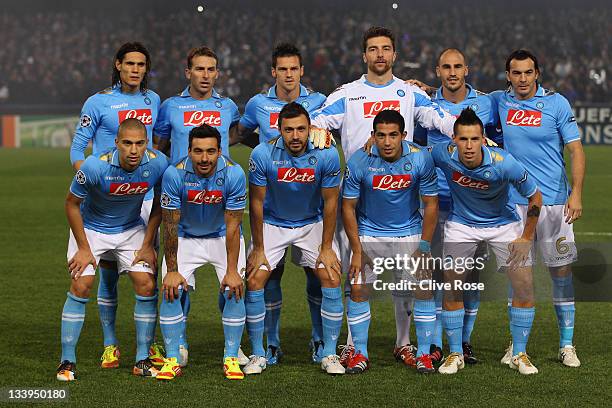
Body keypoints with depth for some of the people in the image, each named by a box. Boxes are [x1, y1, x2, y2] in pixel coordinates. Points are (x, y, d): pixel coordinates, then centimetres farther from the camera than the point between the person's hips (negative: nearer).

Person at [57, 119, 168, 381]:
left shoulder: (158, 164, -23)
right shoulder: (95, 166, -32)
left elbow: (159, 203, -3)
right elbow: (72, 204, -16)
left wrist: (147, 245, -3)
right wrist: (83, 248, -13)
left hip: (132, 229, 3)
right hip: (90, 228, -3)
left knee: (147, 285, -8)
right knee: (81, 285, -15)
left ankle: (143, 360, 4)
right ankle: (67, 361, -5)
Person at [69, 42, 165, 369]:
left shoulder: (152, 100, 10)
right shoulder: (98, 102, -3)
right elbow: (77, 149, -1)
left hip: (145, 197, 4)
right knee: (108, 271, 0)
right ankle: (110, 345, 8)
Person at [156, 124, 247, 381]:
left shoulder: (233, 174, -25)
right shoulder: (175, 174, -26)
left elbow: (232, 227, -21)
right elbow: (170, 226, -19)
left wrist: (232, 270, -24)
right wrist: (172, 271, -20)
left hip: (222, 237, 0)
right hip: (185, 238, 0)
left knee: (234, 289, -16)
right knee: (171, 290, -16)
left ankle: (231, 358, -5)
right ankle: (172, 360, -8)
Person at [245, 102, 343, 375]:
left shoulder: (326, 155, -22)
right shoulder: (263, 154, -24)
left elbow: (330, 202, -11)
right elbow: (256, 203, -14)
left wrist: (326, 247, -10)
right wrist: (258, 249, -11)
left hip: (312, 224, 1)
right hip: (272, 224, -1)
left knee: (332, 279, -11)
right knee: (254, 281, -12)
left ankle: (329, 355, 1)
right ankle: (258, 355, 2)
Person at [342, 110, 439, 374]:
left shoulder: (420, 158, -16)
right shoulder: (359, 161, -17)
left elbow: (431, 204, -6)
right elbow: (348, 206, -7)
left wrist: (424, 247, -10)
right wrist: (357, 251, -10)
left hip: (409, 233, 0)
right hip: (368, 233, 0)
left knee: (424, 289, -9)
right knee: (358, 289, -8)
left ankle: (424, 354, 4)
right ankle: (360, 354, 5)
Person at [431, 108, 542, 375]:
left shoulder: (504, 163, -31)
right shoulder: (443, 155, -26)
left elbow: (534, 197, -15)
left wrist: (526, 238, -10)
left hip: (504, 224, -1)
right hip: (461, 225, 1)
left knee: (524, 287, -9)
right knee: (452, 290, -3)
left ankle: (520, 354, 7)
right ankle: (455, 354, 14)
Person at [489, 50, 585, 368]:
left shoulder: (557, 103, -2)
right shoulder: (499, 102, 6)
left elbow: (575, 150, -3)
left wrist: (576, 194, -14)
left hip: (554, 201, -2)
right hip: (514, 201, 2)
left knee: (561, 271, 0)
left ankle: (566, 345, 8)